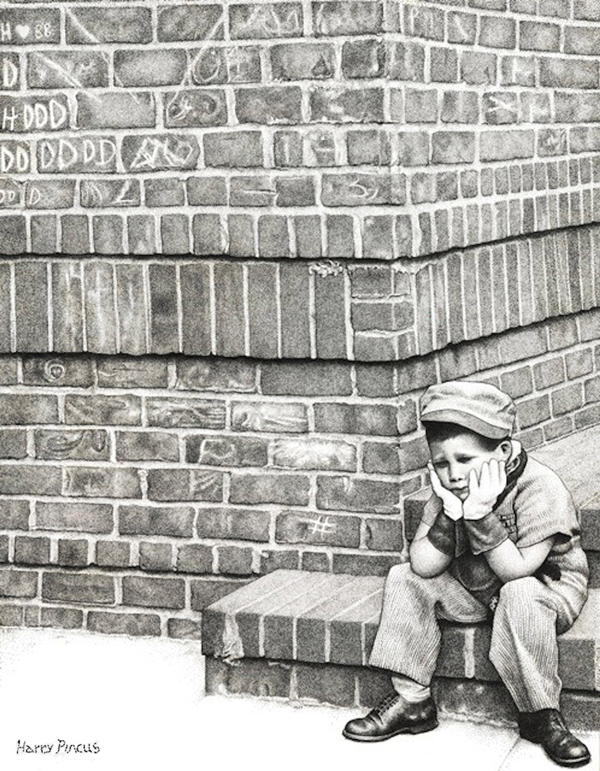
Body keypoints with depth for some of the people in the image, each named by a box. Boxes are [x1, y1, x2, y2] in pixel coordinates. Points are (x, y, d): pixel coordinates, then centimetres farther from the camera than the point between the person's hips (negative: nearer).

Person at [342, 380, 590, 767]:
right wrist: (452, 514, -31)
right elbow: (423, 565, -18)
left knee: (519, 595, -38)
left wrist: (481, 516, -38)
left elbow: (517, 571, -31)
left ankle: (541, 714, -23)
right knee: (404, 578, -9)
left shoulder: (540, 487, -27)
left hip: (549, 588, -6)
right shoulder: (450, 489, -10)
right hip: (475, 592, 6)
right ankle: (411, 699, -4)